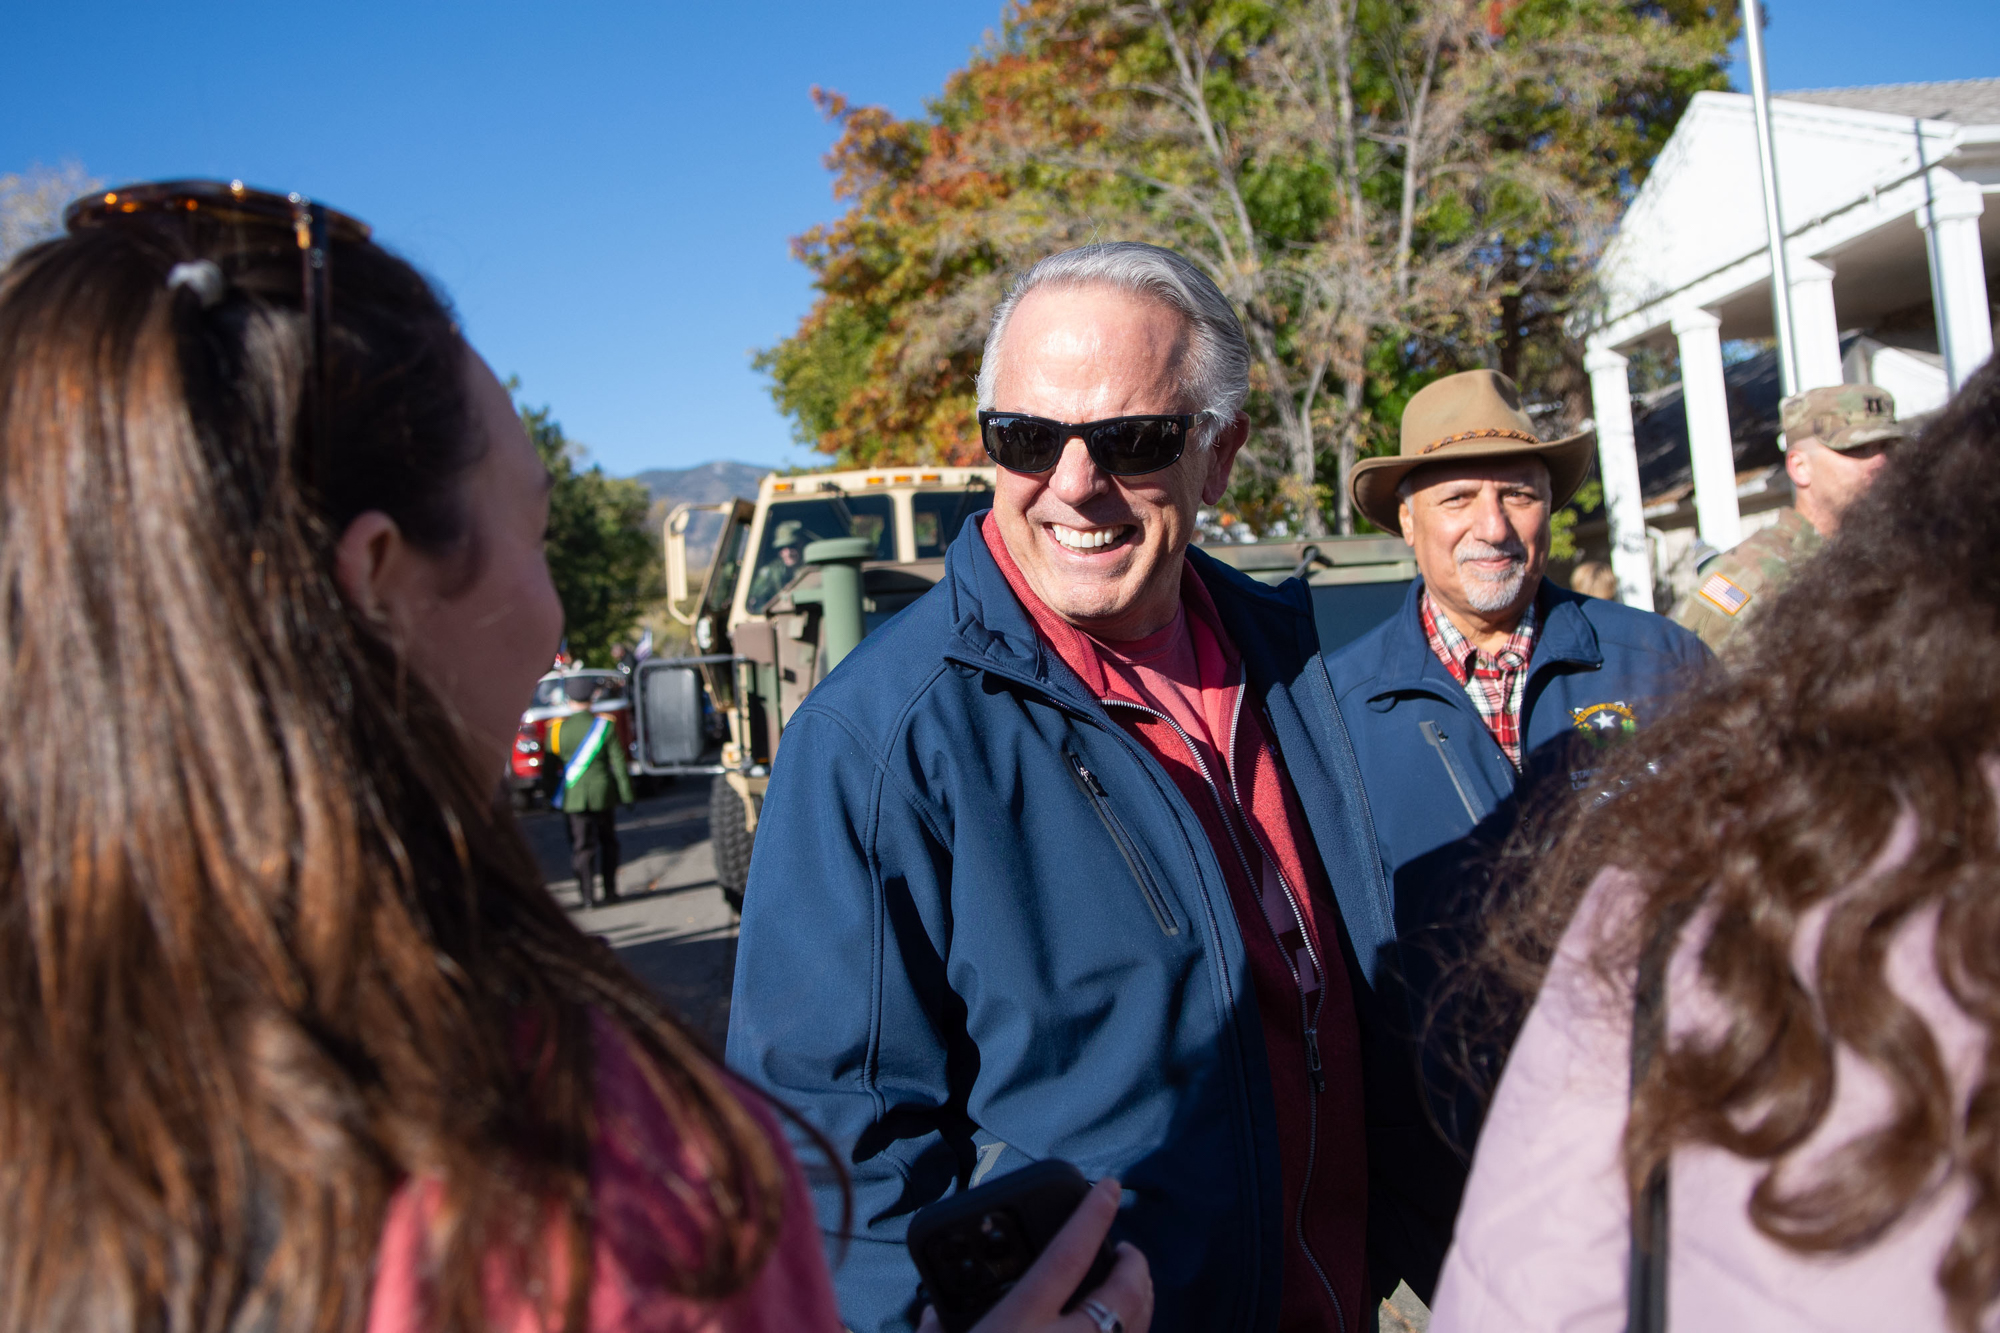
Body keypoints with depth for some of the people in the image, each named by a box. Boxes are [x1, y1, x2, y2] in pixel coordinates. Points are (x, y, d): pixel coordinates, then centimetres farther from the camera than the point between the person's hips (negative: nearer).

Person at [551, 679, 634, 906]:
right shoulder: (606, 725, -6)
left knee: (582, 845, 6)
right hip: (603, 793, 0)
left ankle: (586, 894, 3)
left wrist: (550, 798, 8)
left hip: (572, 796, 0)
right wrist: (626, 794, 1)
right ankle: (610, 890, 18)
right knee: (608, 841, 15)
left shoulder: (557, 728, -5)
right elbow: (619, 763, -6)